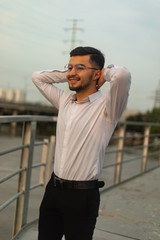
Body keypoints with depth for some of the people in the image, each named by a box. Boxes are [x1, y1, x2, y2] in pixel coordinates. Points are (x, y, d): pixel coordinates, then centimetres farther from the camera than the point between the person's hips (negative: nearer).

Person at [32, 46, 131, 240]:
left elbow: (122, 75, -31)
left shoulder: (105, 107, -12)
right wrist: (67, 74, 9)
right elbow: (38, 77, 21)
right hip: (53, 189, 6)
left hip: (82, 195, -6)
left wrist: (106, 72, -9)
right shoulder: (64, 101, 8)